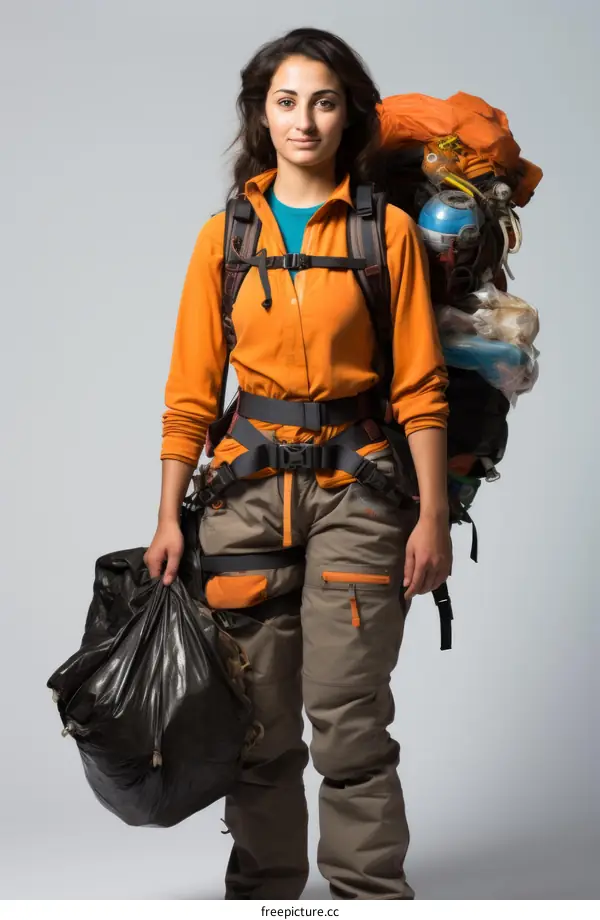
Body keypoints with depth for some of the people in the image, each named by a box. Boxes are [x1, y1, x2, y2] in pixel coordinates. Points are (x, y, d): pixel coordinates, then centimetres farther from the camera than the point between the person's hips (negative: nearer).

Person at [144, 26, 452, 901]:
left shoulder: (387, 229, 2)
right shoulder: (225, 236, 8)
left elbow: (420, 386, 1)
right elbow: (191, 390, 6)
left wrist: (433, 515, -5)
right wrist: (169, 517, 0)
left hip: (355, 490, -2)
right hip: (247, 491, 2)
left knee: (348, 715, -6)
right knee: (259, 719, 6)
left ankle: (369, 893, 6)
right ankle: (263, 888, 19)